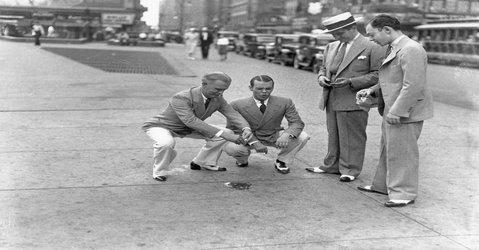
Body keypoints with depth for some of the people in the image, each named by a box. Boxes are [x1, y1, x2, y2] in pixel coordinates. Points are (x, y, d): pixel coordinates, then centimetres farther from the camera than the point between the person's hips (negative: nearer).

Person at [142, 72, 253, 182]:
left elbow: (232, 114, -14)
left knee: (227, 133, -3)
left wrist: (246, 128, -37)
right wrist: (222, 133, -49)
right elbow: (191, 121, -44)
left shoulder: (218, 98, -13)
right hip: (161, 126, -7)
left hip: (188, 128, 7)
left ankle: (204, 163, 14)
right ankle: (159, 172, -13)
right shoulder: (181, 98, -36)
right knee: (166, 143, -43)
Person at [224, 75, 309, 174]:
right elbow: (232, 128, -15)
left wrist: (287, 135, -38)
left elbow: (297, 123, -13)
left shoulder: (284, 102, -13)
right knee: (230, 147, -33)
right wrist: (253, 142, -30)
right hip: (249, 138, -1)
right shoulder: (238, 105, -17)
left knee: (303, 137, -23)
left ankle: (282, 161, 3)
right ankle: (242, 160, 6)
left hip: (275, 137, 1)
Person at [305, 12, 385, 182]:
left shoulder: (372, 48, -8)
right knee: (333, 135, 16)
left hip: (353, 102, -7)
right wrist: (322, 77, 0)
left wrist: (351, 82, -19)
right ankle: (331, 166, 27)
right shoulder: (331, 47, 14)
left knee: (352, 138, 1)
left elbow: (377, 75, -11)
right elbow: (324, 67, 25)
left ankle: (350, 170, 13)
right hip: (331, 100, 7)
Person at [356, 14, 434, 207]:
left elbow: (413, 85, -25)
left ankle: (404, 193, 6)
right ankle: (383, 185, 32)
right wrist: (372, 90, 9)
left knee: (402, 152, -3)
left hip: (405, 112, -10)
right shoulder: (393, 49, 14)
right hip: (391, 110, 10)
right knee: (388, 150, 19)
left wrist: (397, 111, -24)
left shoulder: (411, 50, -19)